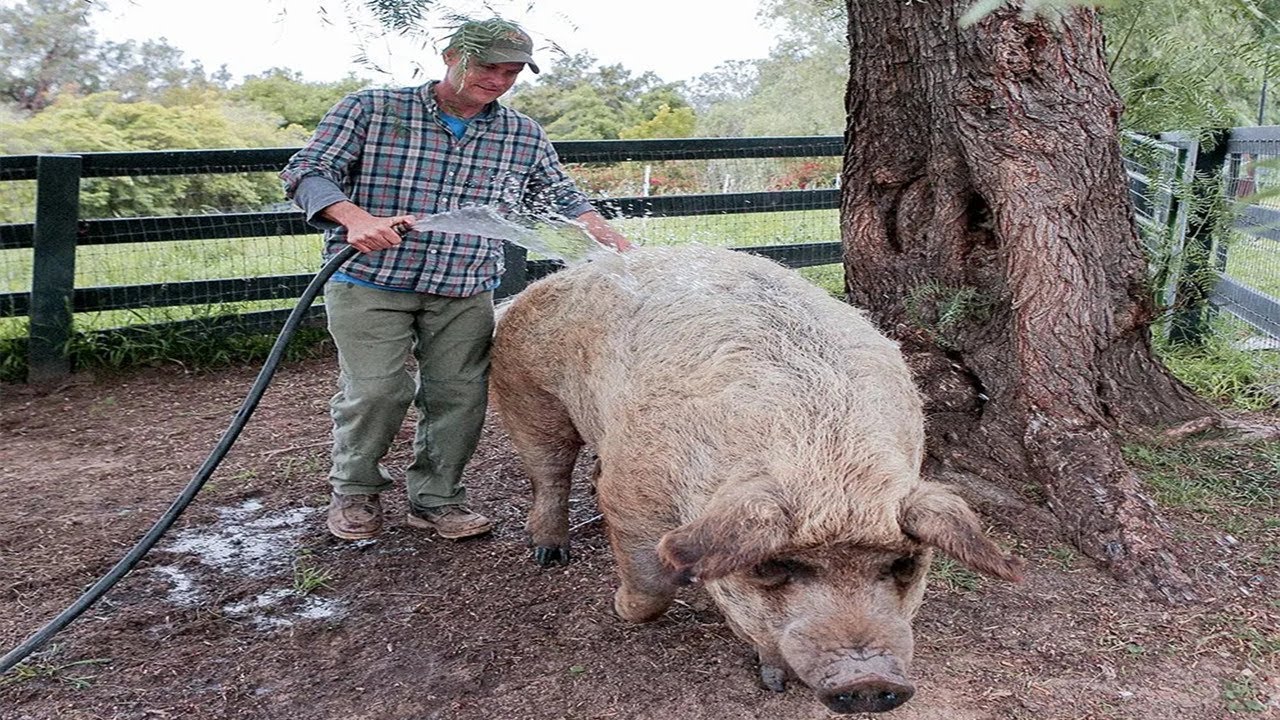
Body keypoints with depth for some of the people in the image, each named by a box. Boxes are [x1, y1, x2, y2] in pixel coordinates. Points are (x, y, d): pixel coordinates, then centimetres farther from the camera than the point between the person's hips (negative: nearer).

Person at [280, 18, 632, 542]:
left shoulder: (524, 137, 7)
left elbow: (560, 197, 18)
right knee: (377, 389, -10)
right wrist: (356, 218, -27)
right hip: (370, 282, -3)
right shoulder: (370, 110, -3)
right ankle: (354, 490, 17)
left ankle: (436, 499, 21)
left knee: (458, 395, 0)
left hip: (465, 293, 3)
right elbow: (307, 170, -7)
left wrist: (604, 235, 0)